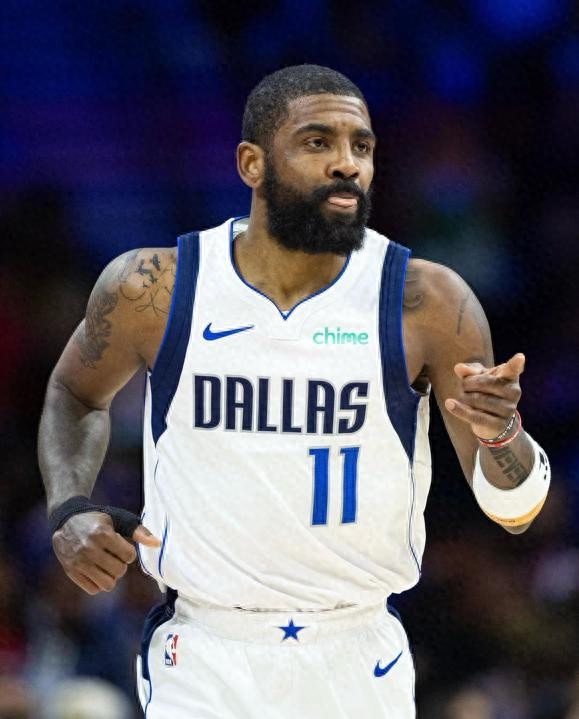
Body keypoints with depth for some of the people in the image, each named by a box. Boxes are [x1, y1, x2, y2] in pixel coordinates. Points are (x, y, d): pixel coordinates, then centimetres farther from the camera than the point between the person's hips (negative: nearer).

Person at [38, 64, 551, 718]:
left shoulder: (427, 304, -8)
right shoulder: (151, 290, -6)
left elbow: (514, 510, -5)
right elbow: (75, 395, 17)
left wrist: (501, 436, -27)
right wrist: (69, 510, -1)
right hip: (201, 666, 0)